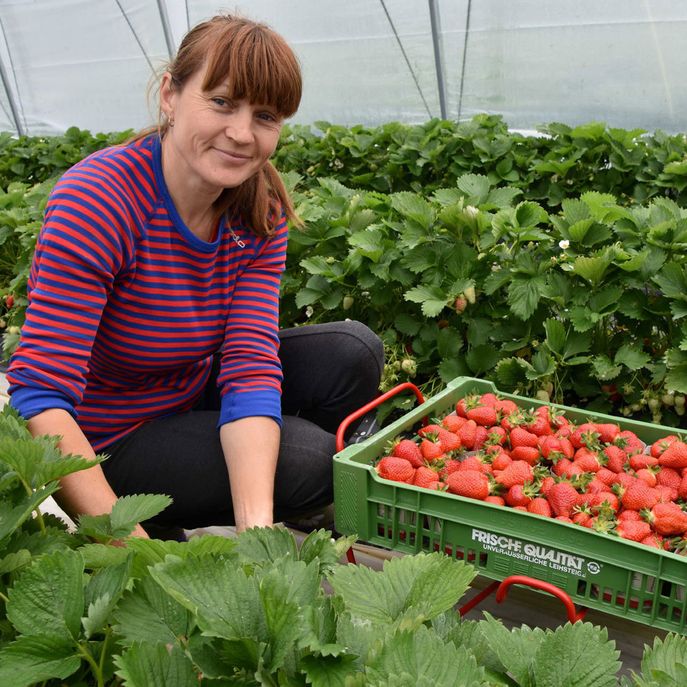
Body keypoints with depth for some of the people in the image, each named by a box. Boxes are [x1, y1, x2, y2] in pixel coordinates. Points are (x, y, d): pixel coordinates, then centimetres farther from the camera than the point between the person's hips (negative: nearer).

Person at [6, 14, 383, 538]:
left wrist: (256, 525, -34)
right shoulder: (96, 202, -28)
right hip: (106, 441, -6)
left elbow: (251, 365, -19)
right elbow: (40, 396, -34)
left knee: (353, 352, -10)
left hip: (198, 390, 6)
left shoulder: (262, 211, -10)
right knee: (313, 461, -20)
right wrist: (133, 545, -43)